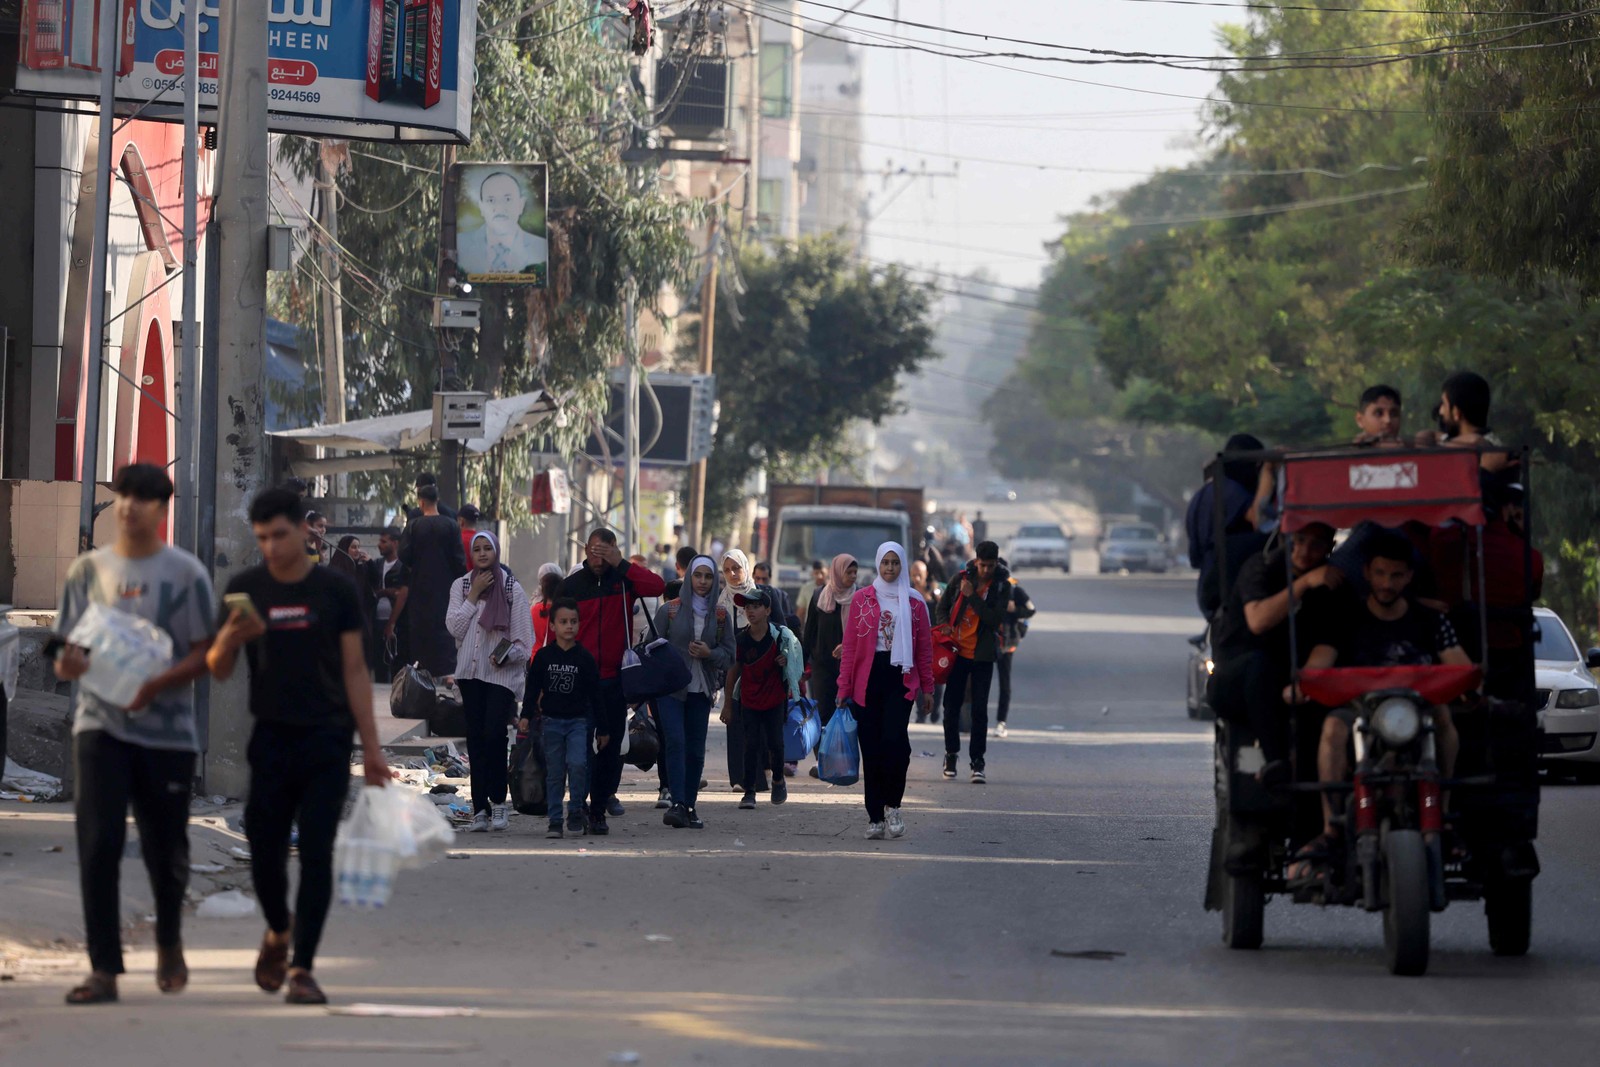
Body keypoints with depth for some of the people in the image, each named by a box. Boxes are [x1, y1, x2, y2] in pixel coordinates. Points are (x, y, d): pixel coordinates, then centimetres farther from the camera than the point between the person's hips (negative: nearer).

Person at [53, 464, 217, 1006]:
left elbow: (203, 654, -4)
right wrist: (68, 663, -14)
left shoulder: (185, 573, 0)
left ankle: (169, 945, 34)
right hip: (100, 724, 1)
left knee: (165, 848, 8)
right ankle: (103, 968, -9)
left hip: (167, 728, -1)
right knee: (98, 843, -11)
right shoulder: (88, 569, 8)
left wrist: (155, 686, -21)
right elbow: (68, 651, 11)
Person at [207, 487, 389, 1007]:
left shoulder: (335, 590, 1)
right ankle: (278, 933, 31)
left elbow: (354, 670, 4)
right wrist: (228, 640, -18)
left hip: (326, 741, -1)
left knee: (316, 852, -6)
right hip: (270, 740, 1)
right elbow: (218, 671, 5)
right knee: (265, 850, 1)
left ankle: (301, 968, -3)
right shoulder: (245, 588, 3)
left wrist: (371, 746, 1)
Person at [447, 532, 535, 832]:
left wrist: (507, 655, -16)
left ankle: (497, 801, -4)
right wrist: (473, 596, -6)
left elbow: (524, 639, 2)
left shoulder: (513, 588, 3)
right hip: (470, 672, 3)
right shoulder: (461, 585, 11)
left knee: (494, 734, -16)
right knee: (475, 738, 2)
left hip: (502, 672, -3)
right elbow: (454, 626, -2)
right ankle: (480, 809, 3)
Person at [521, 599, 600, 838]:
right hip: (551, 720, 1)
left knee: (577, 764, -17)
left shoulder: (584, 658, 0)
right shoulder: (543, 656, 2)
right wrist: (526, 716, -3)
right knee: (554, 772, 4)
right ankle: (555, 820, 11)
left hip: (579, 721, -1)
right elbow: (533, 688, 8)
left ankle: (576, 812, -1)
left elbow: (595, 694, 5)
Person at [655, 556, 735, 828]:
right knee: (675, 742, -16)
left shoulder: (721, 615, 7)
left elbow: (729, 654, 10)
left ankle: (690, 806, 7)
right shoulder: (669, 610, 0)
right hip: (670, 688, -3)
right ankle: (677, 803, -22)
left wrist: (709, 653, -10)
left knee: (696, 749, 1)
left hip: (701, 691, 3)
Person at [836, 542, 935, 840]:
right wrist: (844, 687, 3)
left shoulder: (914, 603, 7)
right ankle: (875, 818, 7)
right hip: (868, 679, 1)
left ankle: (892, 805, 0)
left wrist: (927, 687, 8)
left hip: (901, 679, -1)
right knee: (871, 747, 1)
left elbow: (924, 647, 11)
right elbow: (850, 645, 7)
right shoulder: (862, 600, 7)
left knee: (895, 740, -18)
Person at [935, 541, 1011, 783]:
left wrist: (972, 596, -19)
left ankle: (978, 761, -2)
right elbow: (942, 606, 14)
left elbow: (995, 619, -15)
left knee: (979, 709, -6)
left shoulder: (1002, 586, -4)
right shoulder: (961, 579, 1)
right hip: (958, 651, 2)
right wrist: (944, 625, -5)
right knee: (952, 705, 8)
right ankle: (951, 752, 26)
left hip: (983, 654, -2)